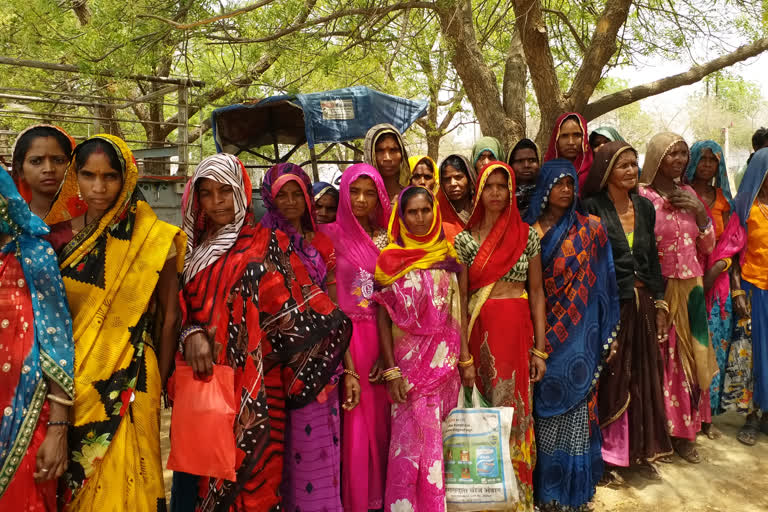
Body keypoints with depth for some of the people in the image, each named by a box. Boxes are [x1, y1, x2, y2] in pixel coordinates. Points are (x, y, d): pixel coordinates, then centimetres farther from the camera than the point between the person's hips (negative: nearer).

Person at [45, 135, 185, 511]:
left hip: (127, 385, -3)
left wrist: (159, 382, 1)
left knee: (120, 481, 5)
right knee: (70, 477, 15)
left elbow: (169, 314, -2)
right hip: (69, 384, 3)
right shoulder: (59, 234, 2)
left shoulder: (153, 238, -8)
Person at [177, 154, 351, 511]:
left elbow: (300, 303, -4)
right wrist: (190, 333, -12)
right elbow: (181, 309, 8)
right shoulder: (194, 248, 14)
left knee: (249, 472, -2)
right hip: (204, 379, 4)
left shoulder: (267, 242, 2)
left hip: (253, 385, -4)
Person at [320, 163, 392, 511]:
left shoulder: (386, 239, 8)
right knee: (353, 421, 1)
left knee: (379, 417, 9)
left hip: (381, 336, 3)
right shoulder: (331, 234, -1)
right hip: (345, 335, -3)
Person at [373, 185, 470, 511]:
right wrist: (391, 370, -9)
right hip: (407, 360, -1)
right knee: (408, 436, 1)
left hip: (444, 361, 2)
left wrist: (466, 359, 2)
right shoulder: (389, 260, -2)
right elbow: (383, 318, -4)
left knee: (432, 435, 8)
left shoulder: (451, 256, 3)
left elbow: (460, 314, 5)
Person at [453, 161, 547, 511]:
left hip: (518, 330, 0)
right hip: (479, 330, 0)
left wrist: (540, 349, -1)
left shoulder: (527, 235, 4)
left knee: (515, 408, 3)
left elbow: (536, 292, 4)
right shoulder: (464, 239, 2)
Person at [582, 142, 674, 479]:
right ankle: (605, 455, 19)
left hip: (642, 302, 6)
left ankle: (643, 451, 28)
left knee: (645, 377, 12)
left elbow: (653, 258, 13)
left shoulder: (645, 207, 9)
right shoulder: (592, 208, -8)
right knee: (610, 379, 3)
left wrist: (659, 305, 10)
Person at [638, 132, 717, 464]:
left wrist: (700, 211, -3)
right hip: (658, 289, -5)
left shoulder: (689, 195, 11)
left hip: (690, 288, 6)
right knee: (659, 359, -3)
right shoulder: (641, 195, -7)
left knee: (689, 358, 9)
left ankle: (685, 429, 24)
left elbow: (708, 246, 12)